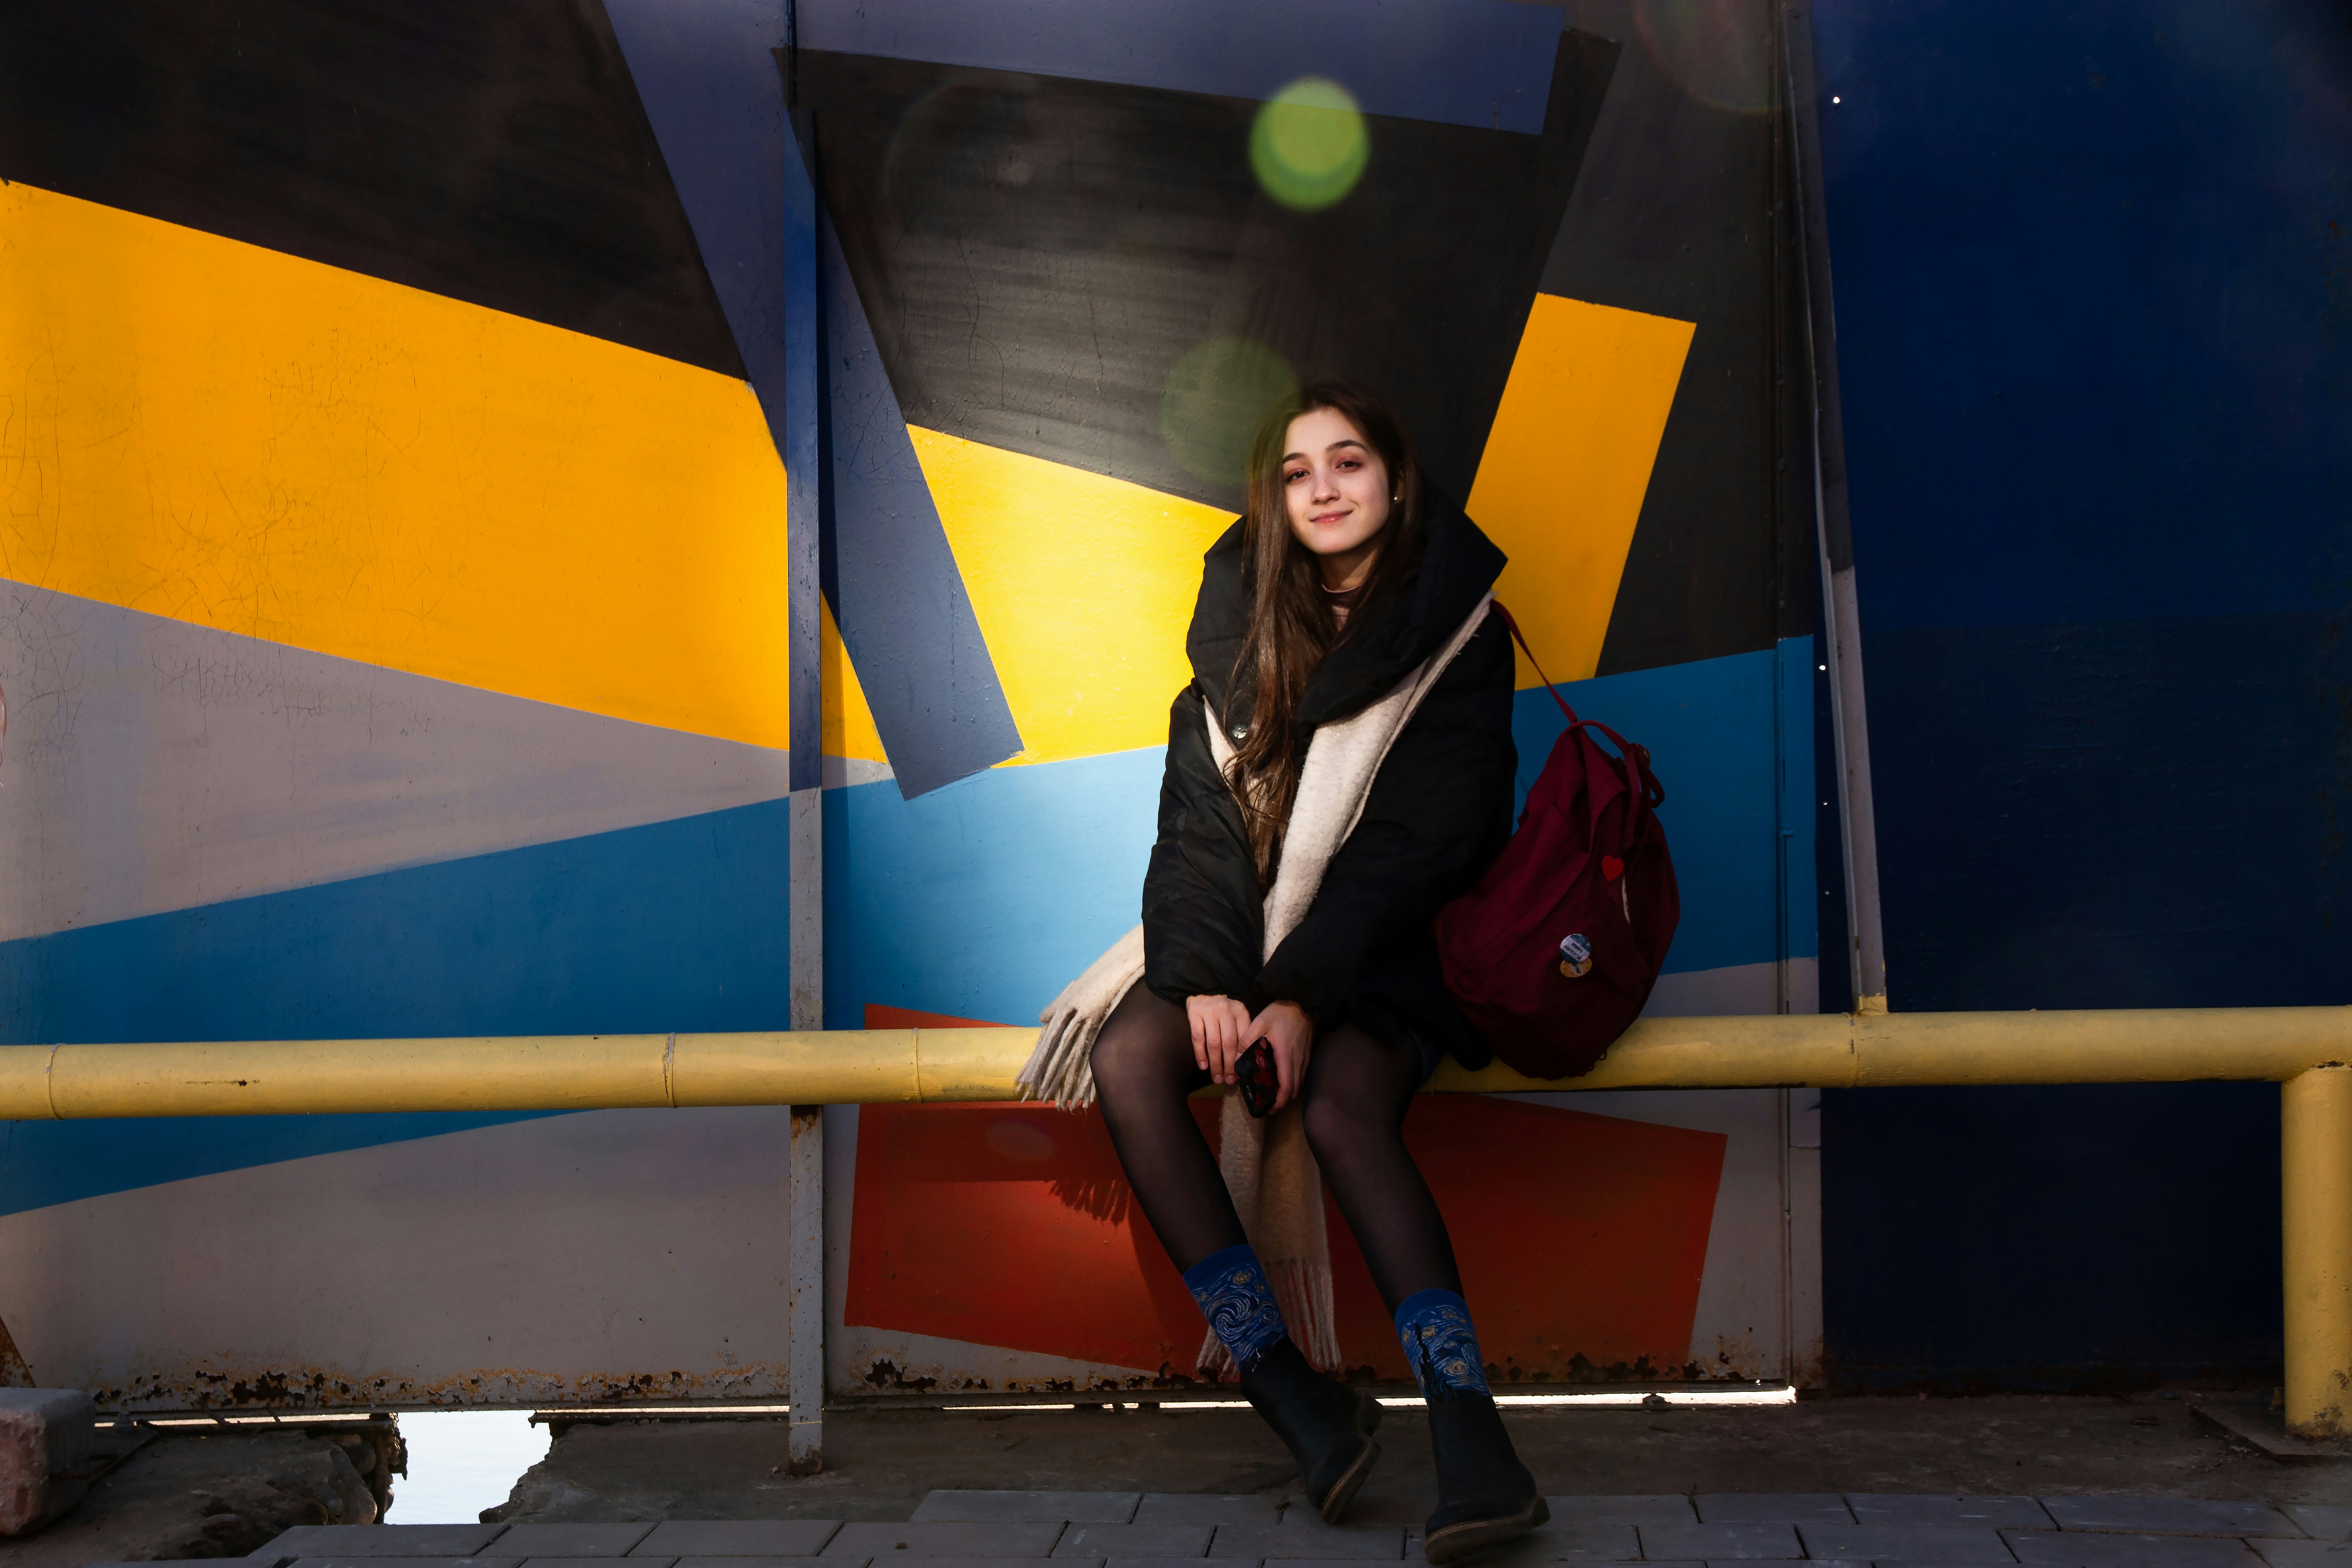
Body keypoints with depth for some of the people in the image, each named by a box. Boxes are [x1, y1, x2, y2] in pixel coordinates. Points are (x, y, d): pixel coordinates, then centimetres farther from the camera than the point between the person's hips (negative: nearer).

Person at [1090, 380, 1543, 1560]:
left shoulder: (1454, 632, -5)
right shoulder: (1237, 610, 7)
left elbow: (1420, 841, -12)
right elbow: (1201, 802, 0)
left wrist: (1303, 996, -23)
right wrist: (1205, 976, -16)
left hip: (1388, 943, -4)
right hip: (1241, 925, 4)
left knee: (1342, 1107, -34)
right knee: (1128, 1064, -26)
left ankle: (1470, 1437, -42)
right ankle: (1294, 1401, -30)